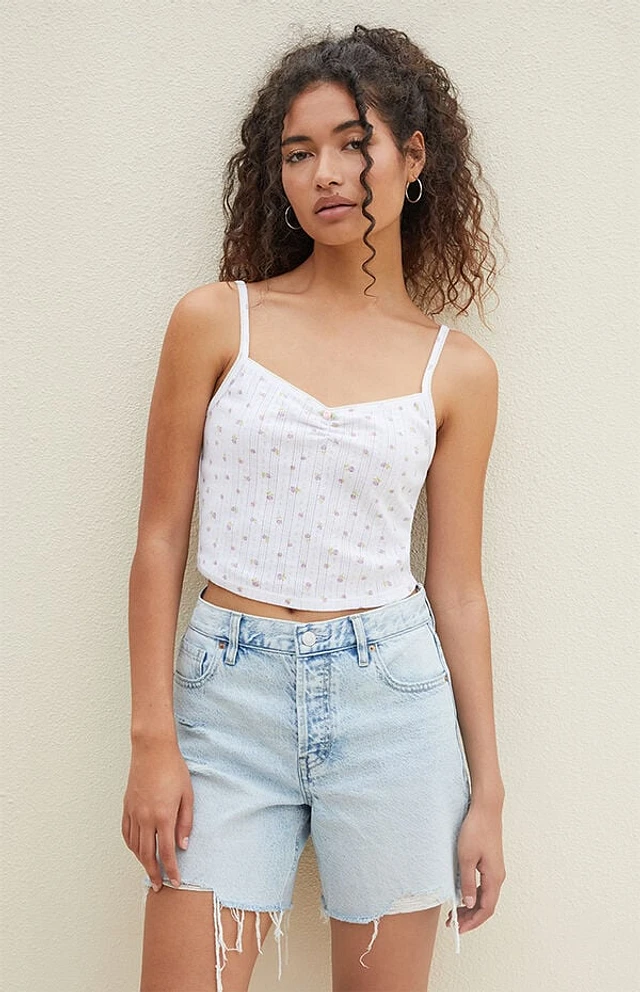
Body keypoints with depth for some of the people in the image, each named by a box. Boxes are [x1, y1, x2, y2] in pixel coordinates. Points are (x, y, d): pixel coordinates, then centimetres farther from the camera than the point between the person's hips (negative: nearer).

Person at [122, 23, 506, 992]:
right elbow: (161, 538, 0)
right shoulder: (214, 320, 0)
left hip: (392, 697, 1)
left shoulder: (459, 369, 2)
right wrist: (152, 739, -4)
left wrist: (488, 791, 6)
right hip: (229, 693, 0)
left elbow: (457, 586, 5)